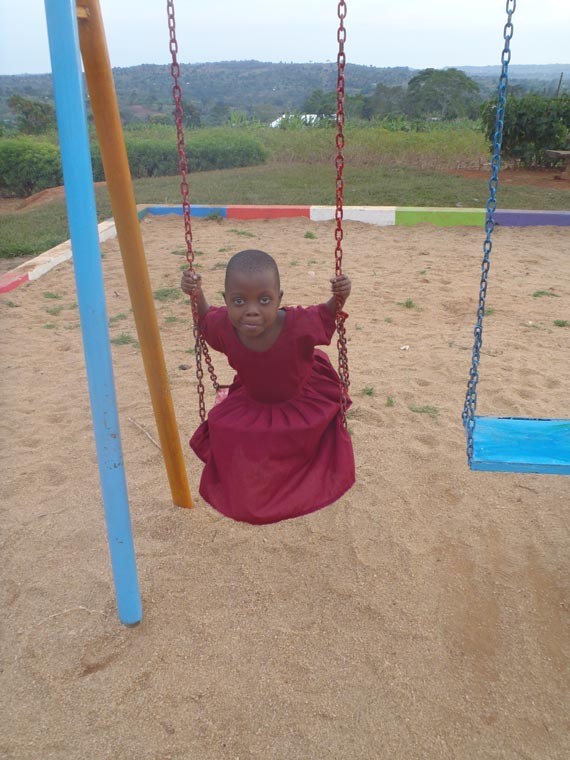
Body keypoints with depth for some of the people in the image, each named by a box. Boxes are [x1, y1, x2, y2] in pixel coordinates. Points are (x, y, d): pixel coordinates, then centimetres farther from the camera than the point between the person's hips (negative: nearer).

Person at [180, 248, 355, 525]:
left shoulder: (299, 325, -42)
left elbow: (326, 317, -19)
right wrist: (196, 294, -25)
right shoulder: (224, 325, -33)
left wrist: (339, 297, -40)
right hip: (251, 402, 2)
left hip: (304, 403, -1)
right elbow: (205, 319, -7)